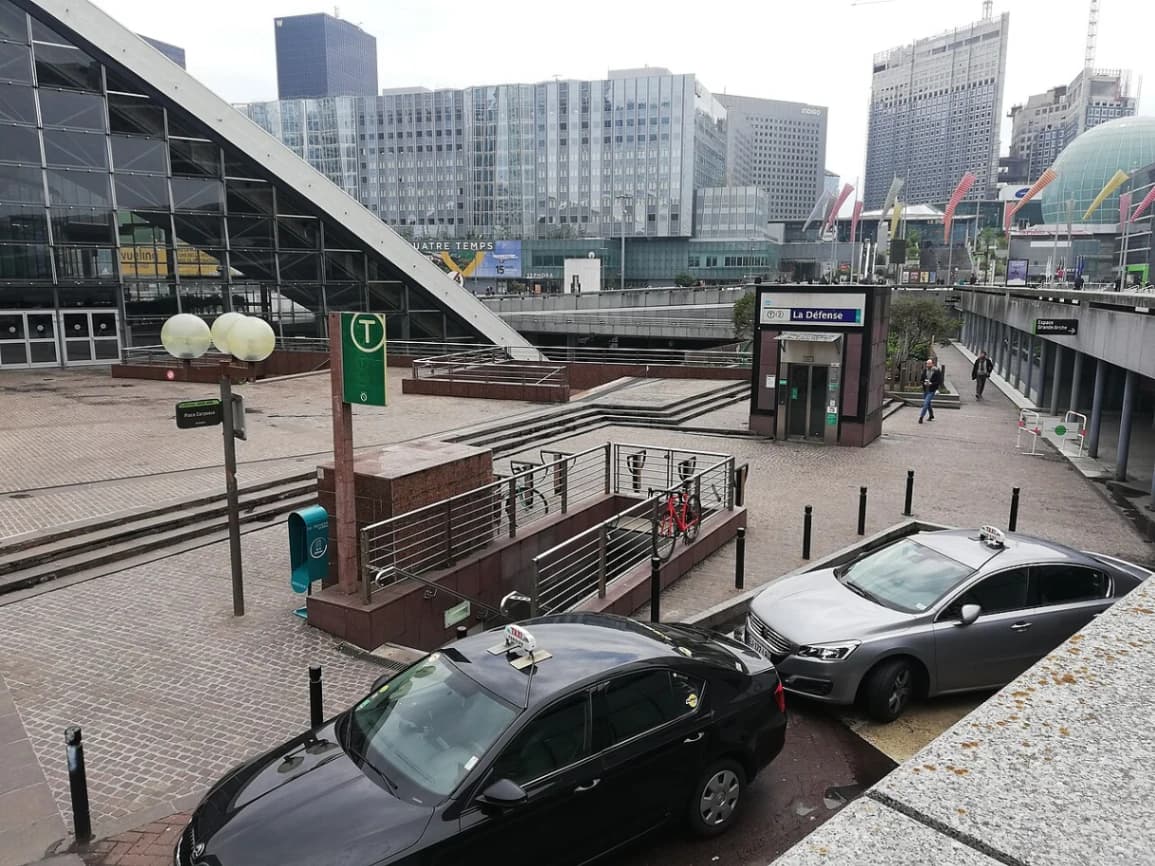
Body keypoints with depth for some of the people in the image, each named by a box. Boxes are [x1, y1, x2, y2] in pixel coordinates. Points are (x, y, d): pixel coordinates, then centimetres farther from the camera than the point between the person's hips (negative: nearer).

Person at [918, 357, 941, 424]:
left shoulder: (937, 372, -11)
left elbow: (939, 381, -11)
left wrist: (931, 384, -22)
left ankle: (921, 417, -11)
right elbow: (922, 379, 11)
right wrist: (924, 383, -10)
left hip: (931, 390, -6)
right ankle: (931, 415, 37)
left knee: (926, 403, -14)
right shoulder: (925, 371, 3)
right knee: (928, 403, 18)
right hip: (925, 390, 6)